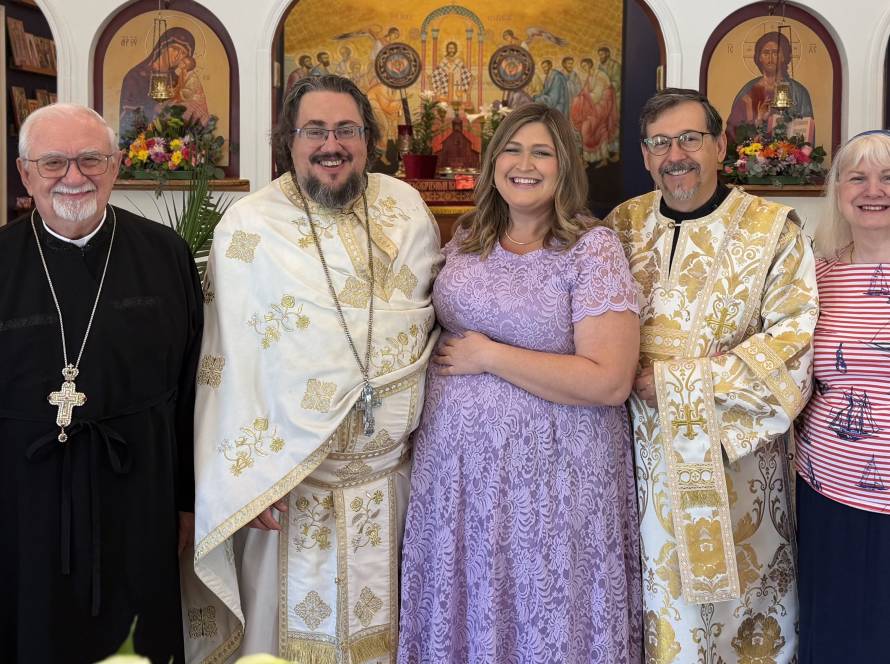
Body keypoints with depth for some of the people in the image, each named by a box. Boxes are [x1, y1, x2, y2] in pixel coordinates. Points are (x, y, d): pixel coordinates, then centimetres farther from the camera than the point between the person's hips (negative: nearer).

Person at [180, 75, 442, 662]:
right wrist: (246, 477, -11)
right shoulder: (248, 228, -8)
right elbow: (229, 364, -8)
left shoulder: (407, 207, 2)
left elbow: (438, 311, 11)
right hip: (289, 478, -3)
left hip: (391, 470, 3)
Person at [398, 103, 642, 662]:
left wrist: (488, 355, -16)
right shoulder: (467, 239, 6)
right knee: (462, 609, 16)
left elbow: (609, 382, -19)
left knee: (543, 616, 9)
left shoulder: (594, 248, -11)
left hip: (546, 469, -5)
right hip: (454, 459, 5)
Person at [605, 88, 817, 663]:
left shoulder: (772, 230, -6)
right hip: (643, 447, 3)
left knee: (737, 586, 9)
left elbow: (794, 343, -14)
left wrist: (675, 383, -17)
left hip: (734, 453, -3)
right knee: (657, 588, 12)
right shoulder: (622, 226, 6)